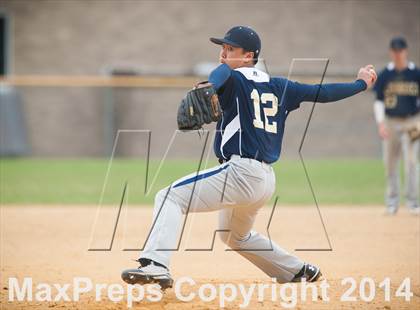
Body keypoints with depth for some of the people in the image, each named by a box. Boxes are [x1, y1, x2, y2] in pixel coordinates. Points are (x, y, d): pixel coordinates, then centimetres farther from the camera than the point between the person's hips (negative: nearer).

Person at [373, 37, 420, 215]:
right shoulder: (385, 75, 2)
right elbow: (379, 101, 4)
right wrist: (380, 123, -7)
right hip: (390, 123, 2)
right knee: (390, 162, 3)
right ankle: (392, 201, 12)